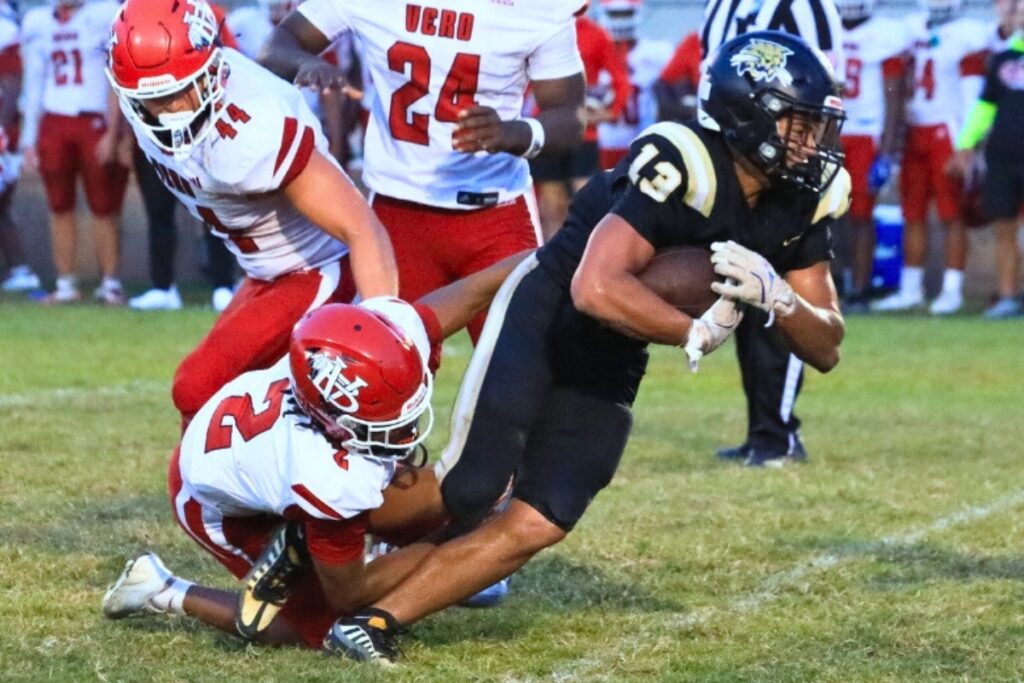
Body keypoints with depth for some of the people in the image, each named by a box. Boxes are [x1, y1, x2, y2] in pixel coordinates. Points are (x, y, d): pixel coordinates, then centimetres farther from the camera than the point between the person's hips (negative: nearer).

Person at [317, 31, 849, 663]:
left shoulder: (801, 199, -4)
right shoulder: (685, 167, -28)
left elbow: (826, 349, -1)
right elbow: (596, 288, -39)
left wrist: (776, 295, -21)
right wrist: (698, 333, -28)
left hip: (608, 369, 7)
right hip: (543, 320, -7)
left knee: (536, 527, -8)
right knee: (467, 493, -15)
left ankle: (380, 618, 1)